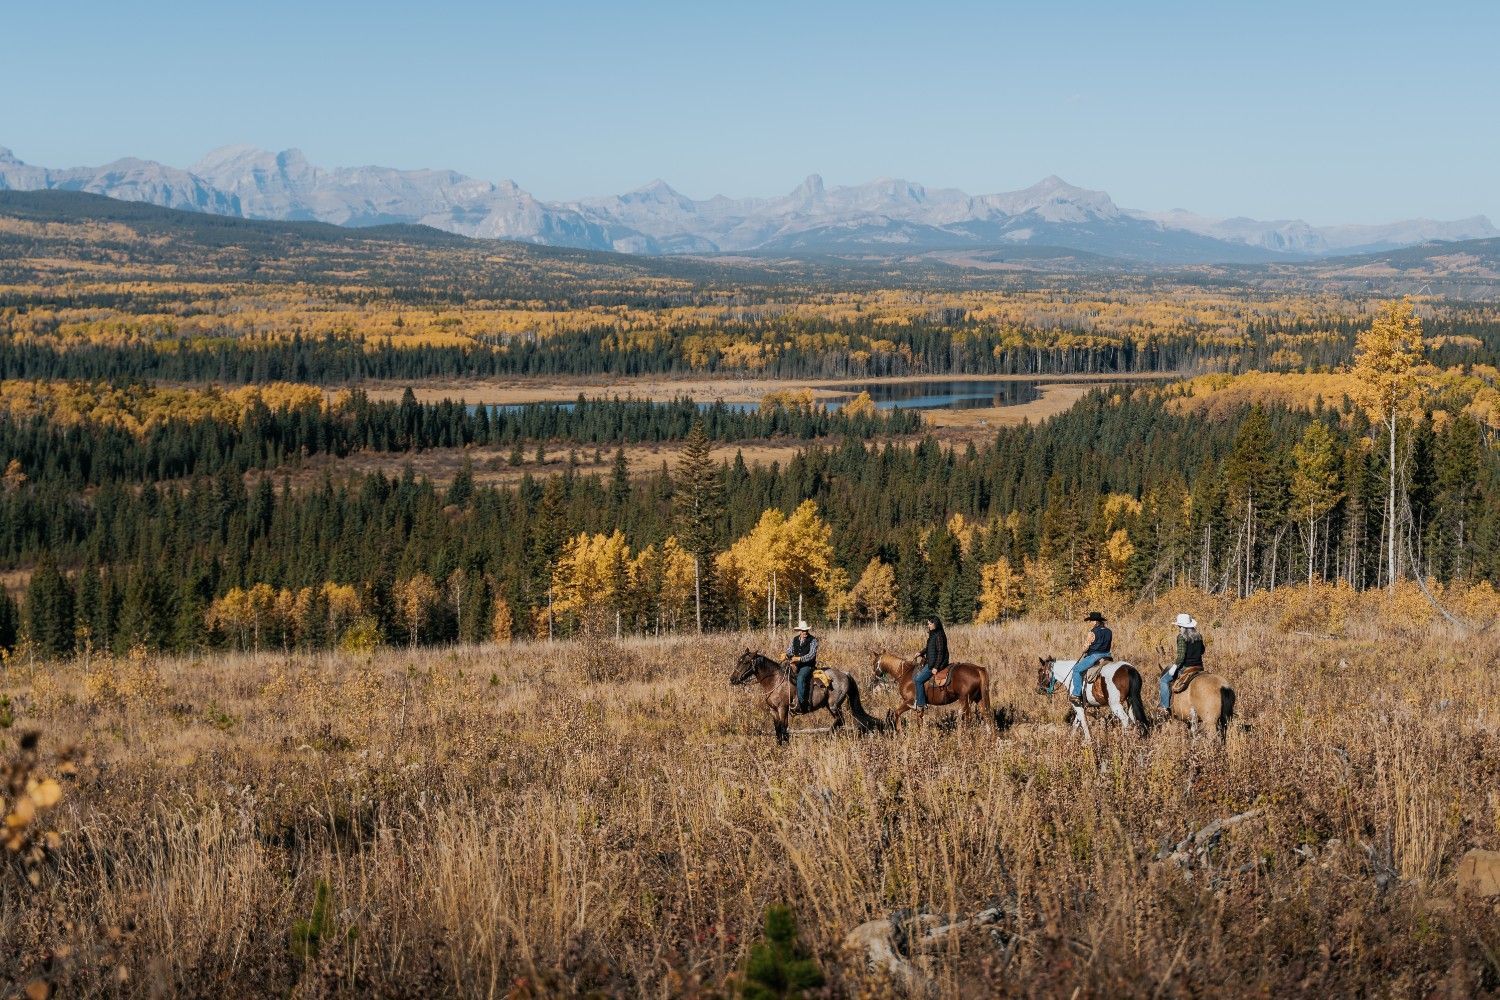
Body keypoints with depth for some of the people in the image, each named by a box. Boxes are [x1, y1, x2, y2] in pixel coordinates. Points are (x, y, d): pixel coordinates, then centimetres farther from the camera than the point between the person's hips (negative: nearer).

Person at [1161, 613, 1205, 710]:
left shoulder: (1182, 637, -16)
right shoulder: (1198, 636, 6)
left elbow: (1181, 655, -22)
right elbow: (1202, 651, 18)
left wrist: (1174, 666, -15)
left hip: (1185, 667, -6)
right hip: (1199, 667, 6)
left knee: (1164, 680, 10)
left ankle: (1165, 706, 5)